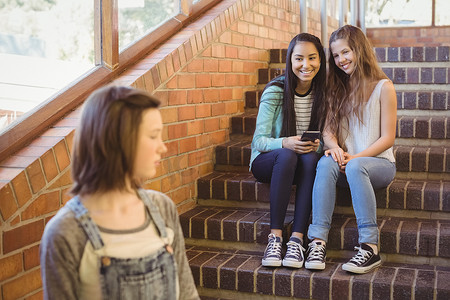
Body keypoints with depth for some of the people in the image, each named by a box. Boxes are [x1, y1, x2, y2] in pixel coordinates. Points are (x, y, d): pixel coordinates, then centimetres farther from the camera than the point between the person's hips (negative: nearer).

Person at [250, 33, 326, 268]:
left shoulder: (323, 93, -4)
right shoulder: (275, 92, -13)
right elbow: (259, 140, -14)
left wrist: (318, 144, -24)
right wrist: (284, 143, -34)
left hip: (304, 165, 2)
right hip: (266, 162, -2)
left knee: (311, 158, -32)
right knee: (287, 155, -36)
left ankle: (297, 238, -33)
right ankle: (275, 237, -33)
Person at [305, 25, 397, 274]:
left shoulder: (383, 87, 0)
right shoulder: (337, 89, 14)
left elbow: (387, 138, -4)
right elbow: (328, 129, 8)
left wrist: (355, 157, -16)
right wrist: (334, 146, -15)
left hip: (378, 162, -3)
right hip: (347, 161, 3)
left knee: (355, 167, -37)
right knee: (326, 162, -32)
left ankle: (369, 247, -37)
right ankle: (318, 242, -39)